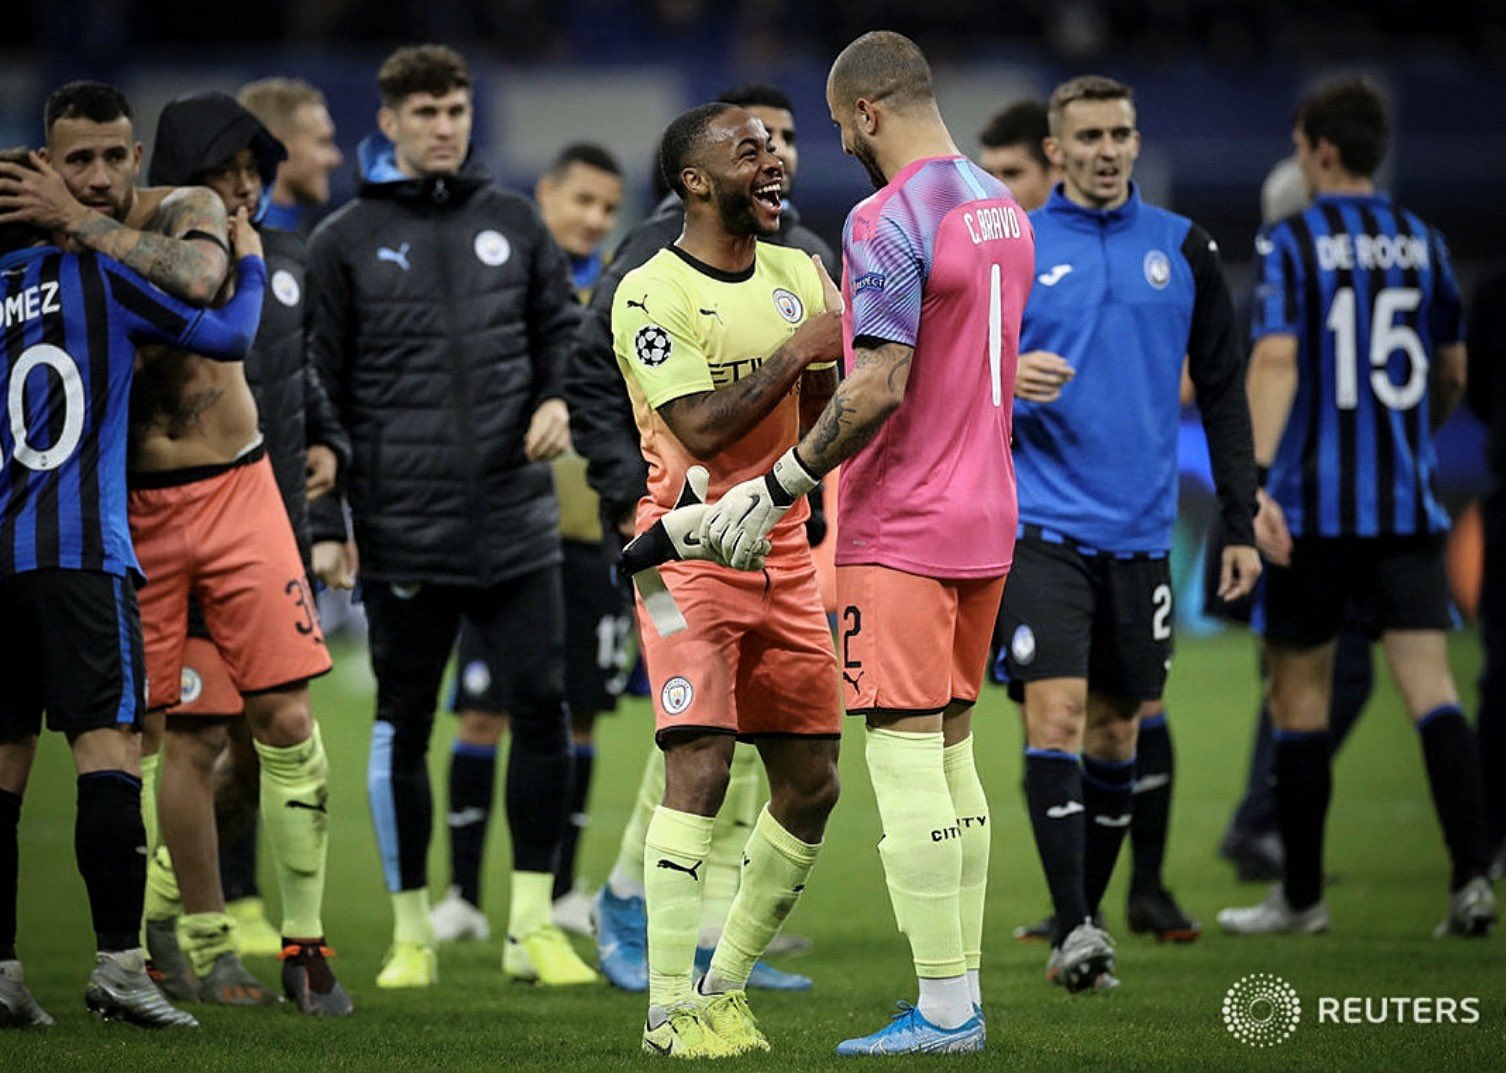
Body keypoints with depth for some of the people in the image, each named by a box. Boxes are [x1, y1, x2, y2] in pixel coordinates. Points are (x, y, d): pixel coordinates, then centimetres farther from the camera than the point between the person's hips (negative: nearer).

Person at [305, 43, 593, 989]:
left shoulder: (514, 222, 10)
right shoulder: (346, 242, 2)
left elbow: (561, 330, 17)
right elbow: (320, 389, 3)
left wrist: (558, 400, -4)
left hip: (517, 519, 2)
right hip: (404, 529, -2)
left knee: (544, 706, -4)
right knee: (404, 727, 4)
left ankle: (533, 925, 5)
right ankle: (413, 933, 14)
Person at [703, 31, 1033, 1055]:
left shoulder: (887, 221, -16)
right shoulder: (1004, 206, 12)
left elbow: (879, 389, -20)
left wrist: (776, 490, -12)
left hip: (901, 528, -9)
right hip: (986, 518, 9)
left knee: (906, 753, -6)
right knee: (953, 748, 12)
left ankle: (943, 1009, -6)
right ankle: (963, 998, 13)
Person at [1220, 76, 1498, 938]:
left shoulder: (1291, 244, -5)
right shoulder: (1423, 245, 10)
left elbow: (1276, 360, -17)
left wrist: (1254, 481, -23)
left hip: (1314, 506, -3)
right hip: (1409, 506, 4)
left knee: (1300, 697, 7)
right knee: (1430, 686, -2)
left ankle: (1302, 894, 14)